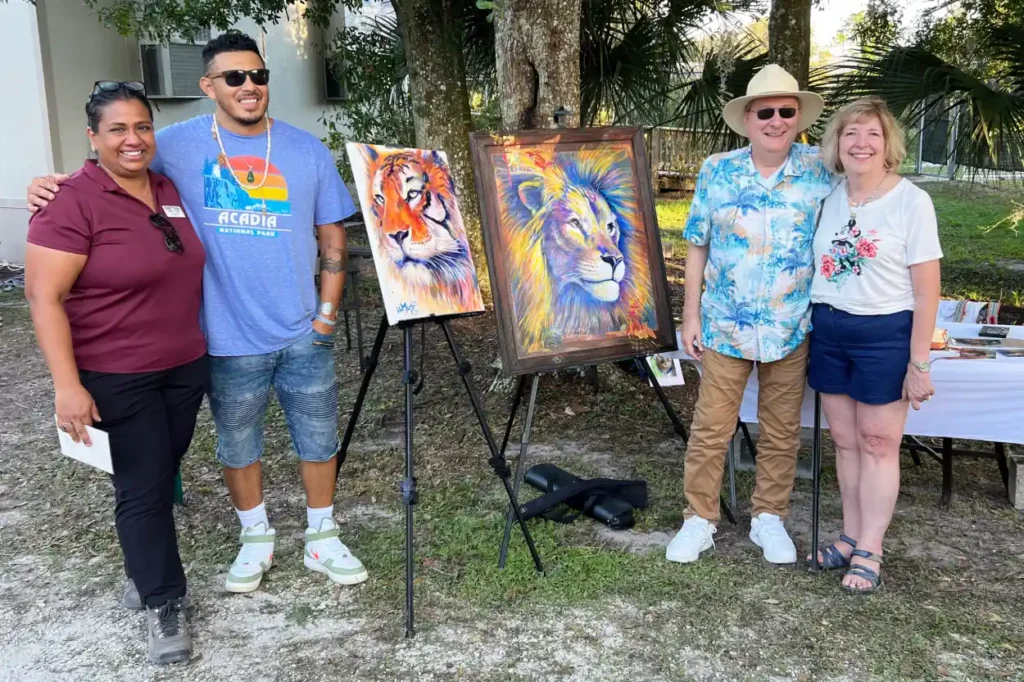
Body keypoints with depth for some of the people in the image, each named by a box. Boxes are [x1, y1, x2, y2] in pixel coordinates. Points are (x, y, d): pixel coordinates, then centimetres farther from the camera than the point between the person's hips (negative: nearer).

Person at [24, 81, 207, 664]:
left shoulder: (171, 191, 5)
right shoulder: (72, 202, -15)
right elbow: (44, 296, -17)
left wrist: (203, 342, 18)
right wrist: (68, 385, -21)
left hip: (186, 365, 6)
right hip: (115, 376, -6)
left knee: (165, 474, 16)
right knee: (142, 486, 2)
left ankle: (146, 567, 36)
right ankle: (164, 602, 16)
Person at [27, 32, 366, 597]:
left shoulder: (307, 150, 0)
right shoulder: (181, 144, -4)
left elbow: (332, 237, 4)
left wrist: (327, 314, -1)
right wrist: (53, 185, -14)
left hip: (304, 336, 1)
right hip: (229, 339, -1)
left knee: (317, 439, 12)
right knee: (237, 444, 15)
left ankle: (322, 539, 32)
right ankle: (256, 539, 37)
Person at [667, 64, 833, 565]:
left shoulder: (820, 170, -3)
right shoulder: (716, 171, -2)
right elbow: (697, 247, 3)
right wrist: (691, 316, 0)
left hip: (792, 329, 1)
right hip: (724, 326, 0)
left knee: (781, 433, 12)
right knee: (709, 429, 5)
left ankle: (769, 518, 29)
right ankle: (699, 519, 20)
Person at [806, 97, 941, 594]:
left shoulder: (912, 202, -10)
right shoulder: (828, 198, 3)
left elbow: (926, 289, -10)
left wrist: (919, 362, -11)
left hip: (885, 334, -4)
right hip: (828, 329, 5)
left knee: (878, 443, 4)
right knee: (844, 440, 12)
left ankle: (869, 551, 16)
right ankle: (851, 535, 26)